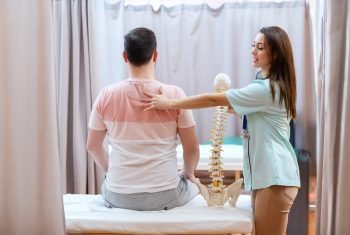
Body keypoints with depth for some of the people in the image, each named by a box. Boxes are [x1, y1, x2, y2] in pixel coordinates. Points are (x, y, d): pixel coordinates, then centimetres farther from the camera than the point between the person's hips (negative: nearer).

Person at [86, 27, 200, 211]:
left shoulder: (106, 95, -7)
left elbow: (92, 146, 5)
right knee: (193, 184, 32)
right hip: (165, 196, -1)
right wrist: (188, 174, 17)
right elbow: (192, 148, -4)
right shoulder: (174, 94, -11)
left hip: (119, 197, 2)